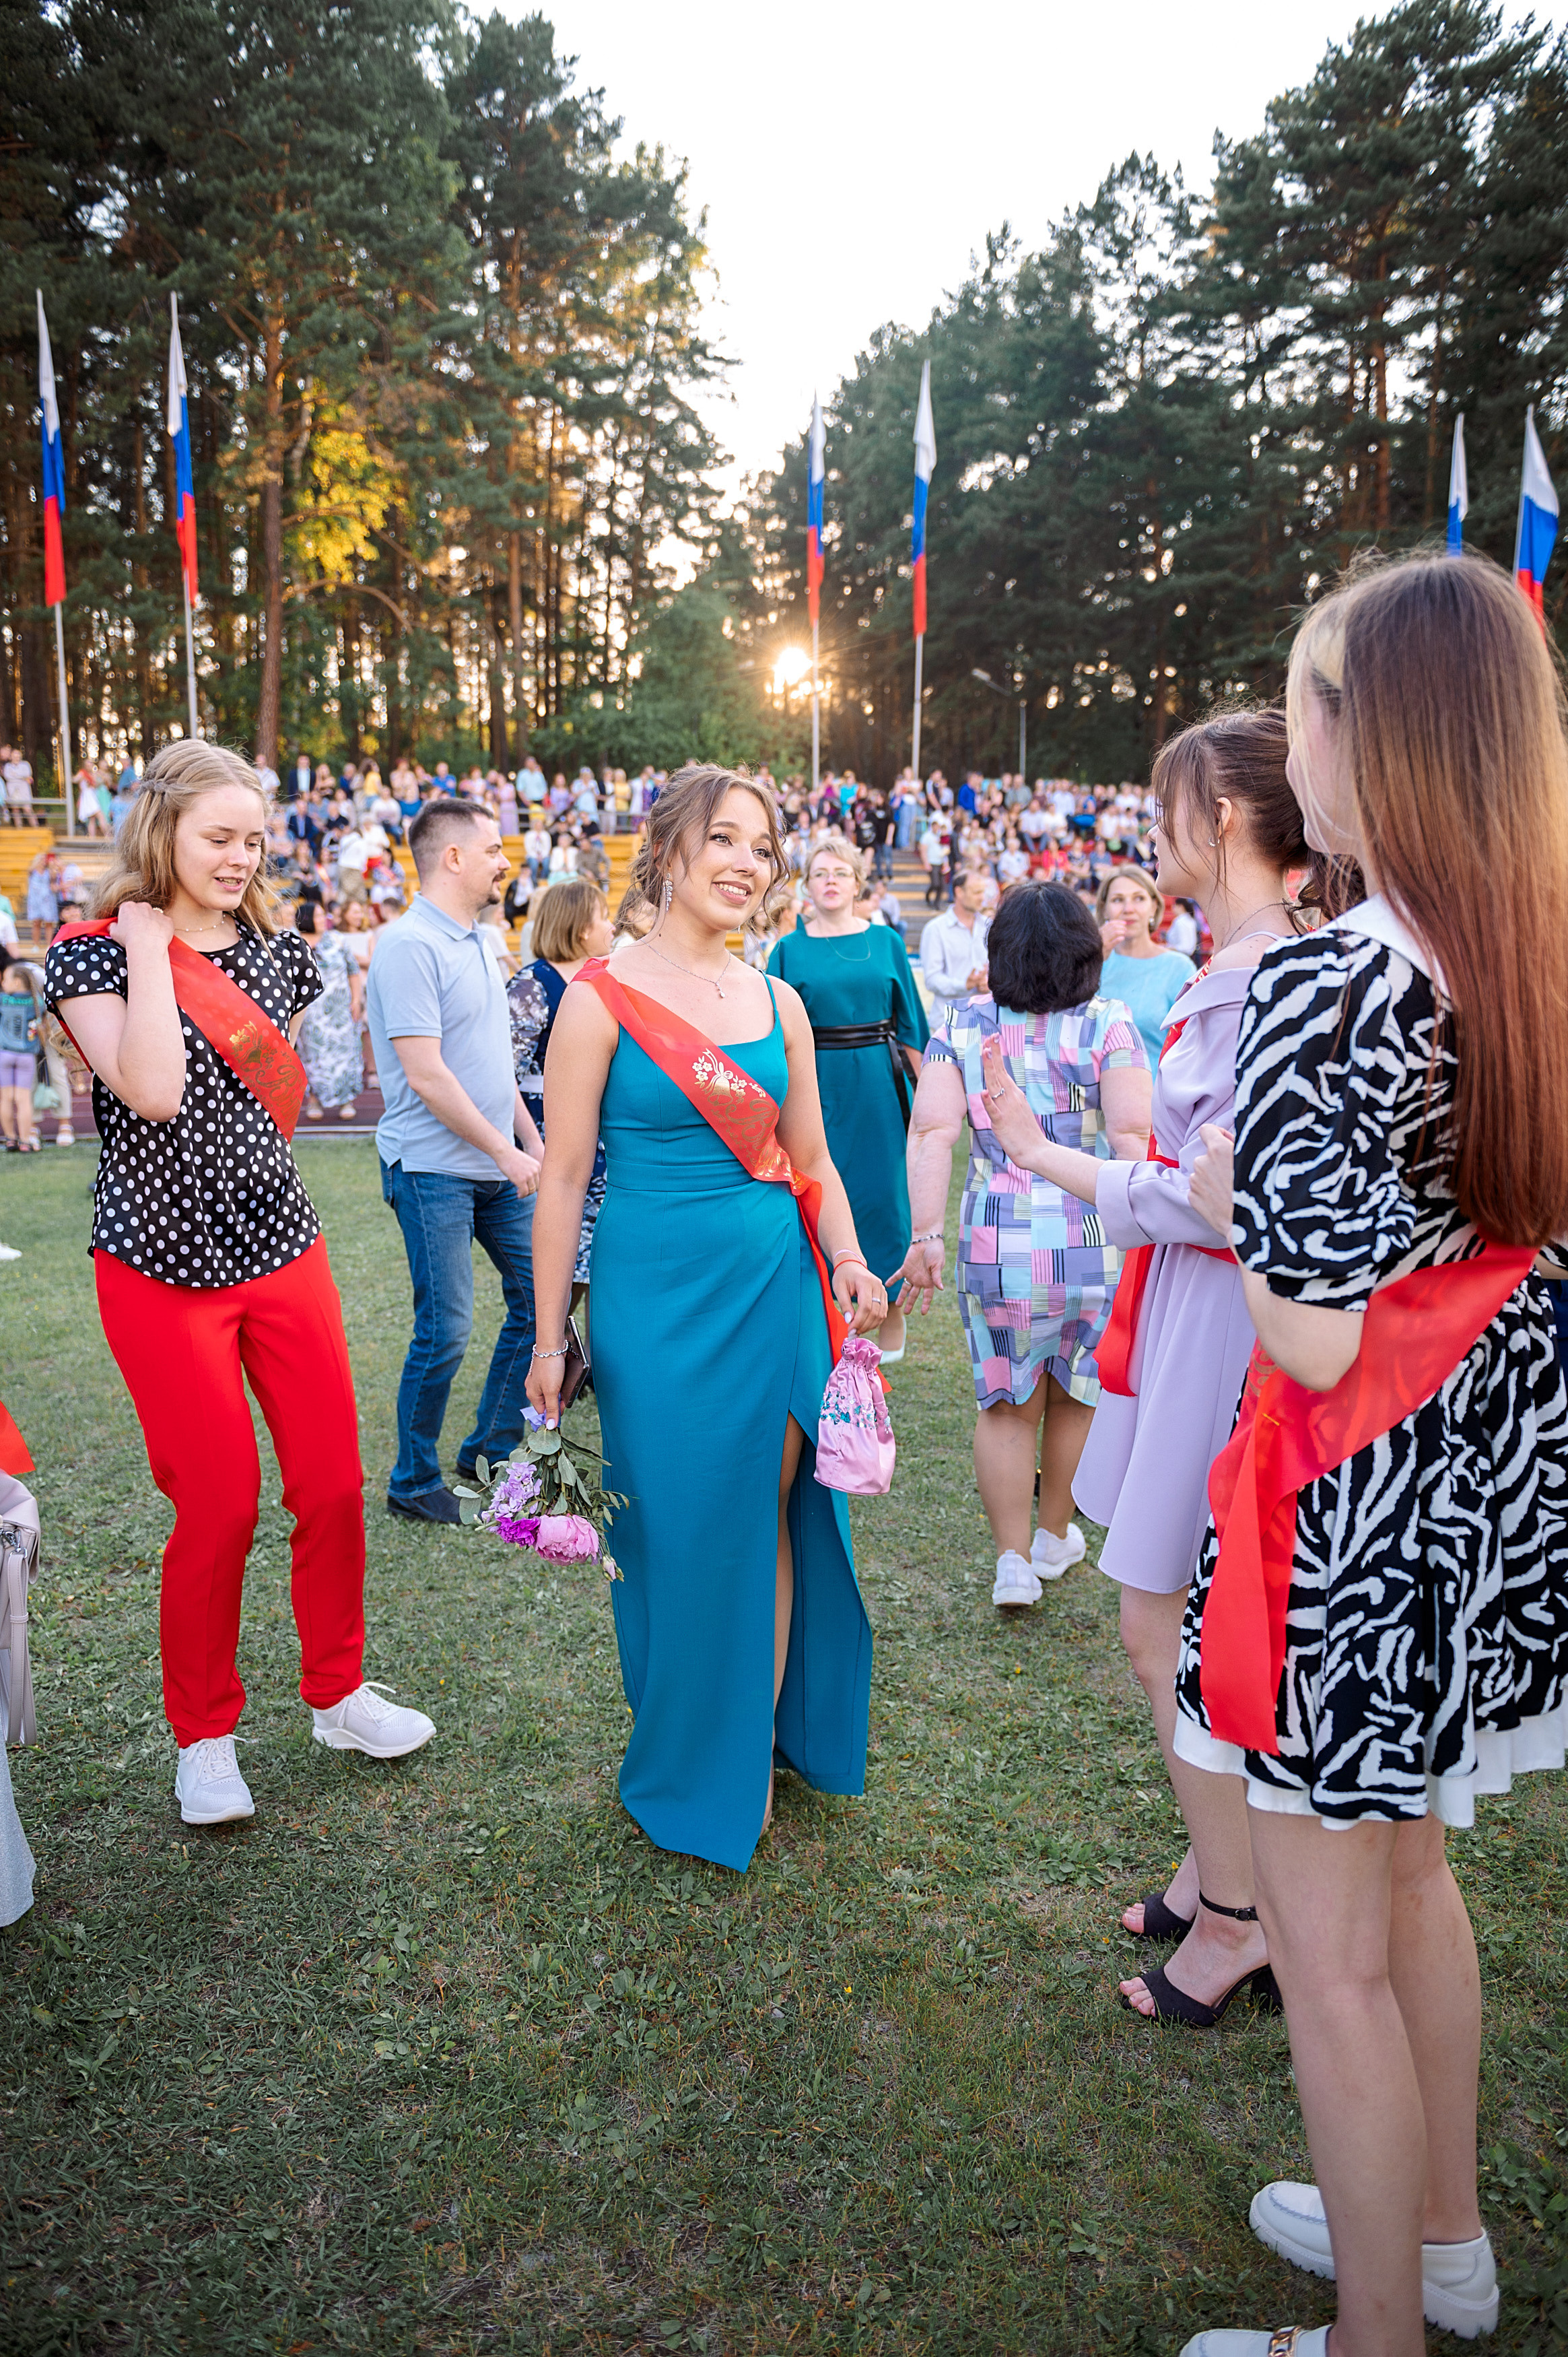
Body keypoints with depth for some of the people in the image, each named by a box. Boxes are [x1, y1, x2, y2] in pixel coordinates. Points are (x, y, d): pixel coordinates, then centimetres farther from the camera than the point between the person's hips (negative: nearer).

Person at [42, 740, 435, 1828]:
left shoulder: (277, 951, 8)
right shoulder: (95, 953, -7)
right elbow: (151, 1090, -25)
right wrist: (149, 945, -18)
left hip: (283, 1247, 5)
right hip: (163, 1262, -5)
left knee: (334, 1484, 7)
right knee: (221, 1507, 1)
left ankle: (338, 1692, 29)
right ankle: (204, 1735, 23)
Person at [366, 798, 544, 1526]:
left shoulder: (475, 942, 13)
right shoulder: (409, 947, -15)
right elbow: (426, 1073, -20)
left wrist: (532, 1140, 15)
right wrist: (506, 1152, -17)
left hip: (495, 1164, 9)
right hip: (432, 1169, -9)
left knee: (539, 1293, 11)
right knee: (445, 1330, -3)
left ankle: (491, 1449, 26)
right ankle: (414, 1484, 15)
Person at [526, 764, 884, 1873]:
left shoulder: (779, 1002, 7)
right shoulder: (604, 997, -7)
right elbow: (564, 1176, -6)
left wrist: (849, 1261, -4)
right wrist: (549, 1339, -5)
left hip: (778, 1285, 4)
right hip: (660, 1293, -4)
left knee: (773, 1520, 11)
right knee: (680, 1533, 6)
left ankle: (759, 1748, 31)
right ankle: (688, 1773, 29)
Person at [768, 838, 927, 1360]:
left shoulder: (886, 942, 6)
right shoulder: (790, 950, 4)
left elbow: (910, 1022, 8)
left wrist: (923, 1085, 3)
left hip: (877, 1083, 0)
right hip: (819, 1084, 0)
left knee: (881, 1190, 3)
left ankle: (891, 1307, 18)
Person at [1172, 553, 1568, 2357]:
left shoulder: (1322, 989, -25)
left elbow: (1316, 1340, -23)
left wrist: (1225, 1197, -6)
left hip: (1361, 1515, -8)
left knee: (1331, 1950, 12)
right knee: (1411, 1867, 27)